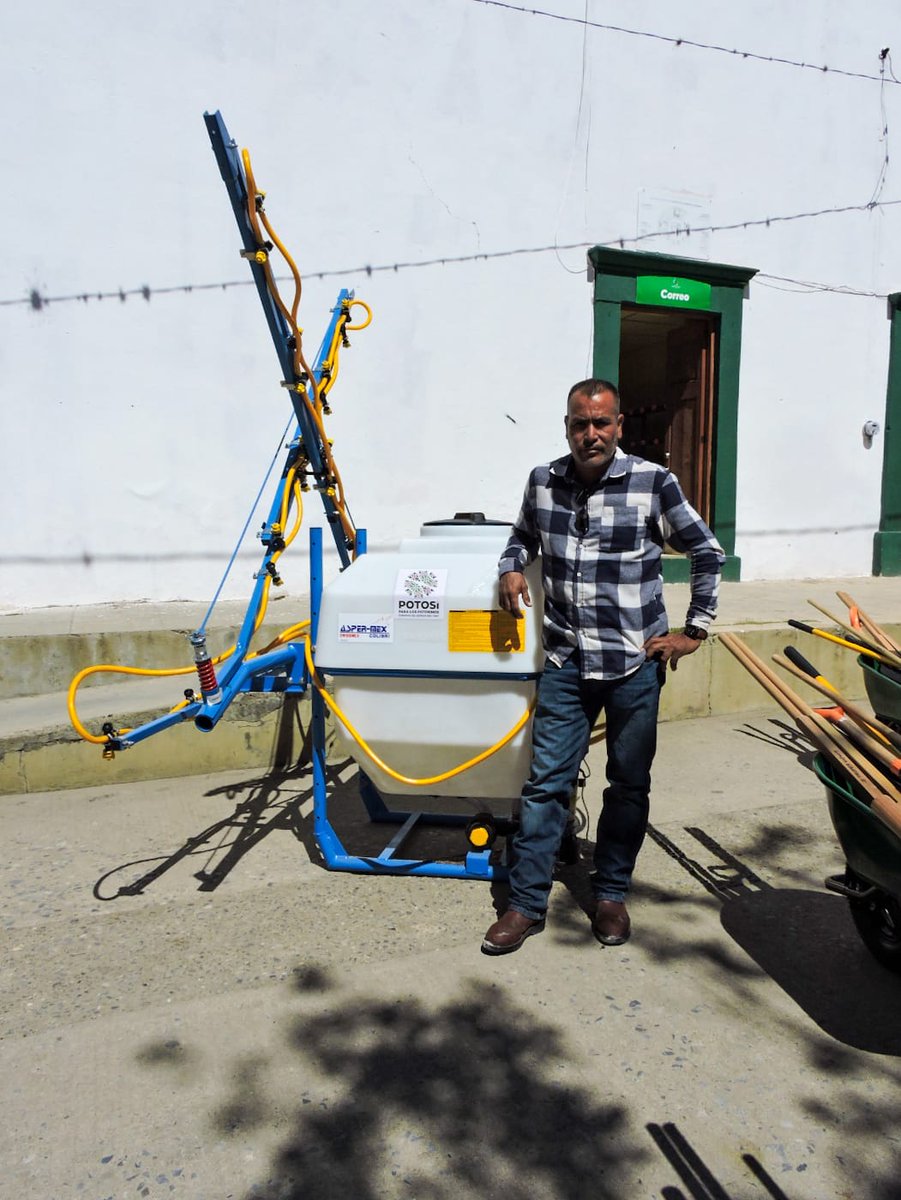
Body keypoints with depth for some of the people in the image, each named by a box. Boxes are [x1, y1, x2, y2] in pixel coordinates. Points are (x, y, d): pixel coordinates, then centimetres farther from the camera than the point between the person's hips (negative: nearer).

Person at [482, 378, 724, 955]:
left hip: (636, 663, -1)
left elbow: (708, 553, 3)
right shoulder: (543, 482, 3)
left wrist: (695, 630, 0)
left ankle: (612, 895, 31)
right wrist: (512, 568, 2)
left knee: (629, 785, 12)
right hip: (567, 663, 2)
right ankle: (527, 902, 17)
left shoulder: (654, 483, -7)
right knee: (547, 782, 4)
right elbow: (523, 536, 23)